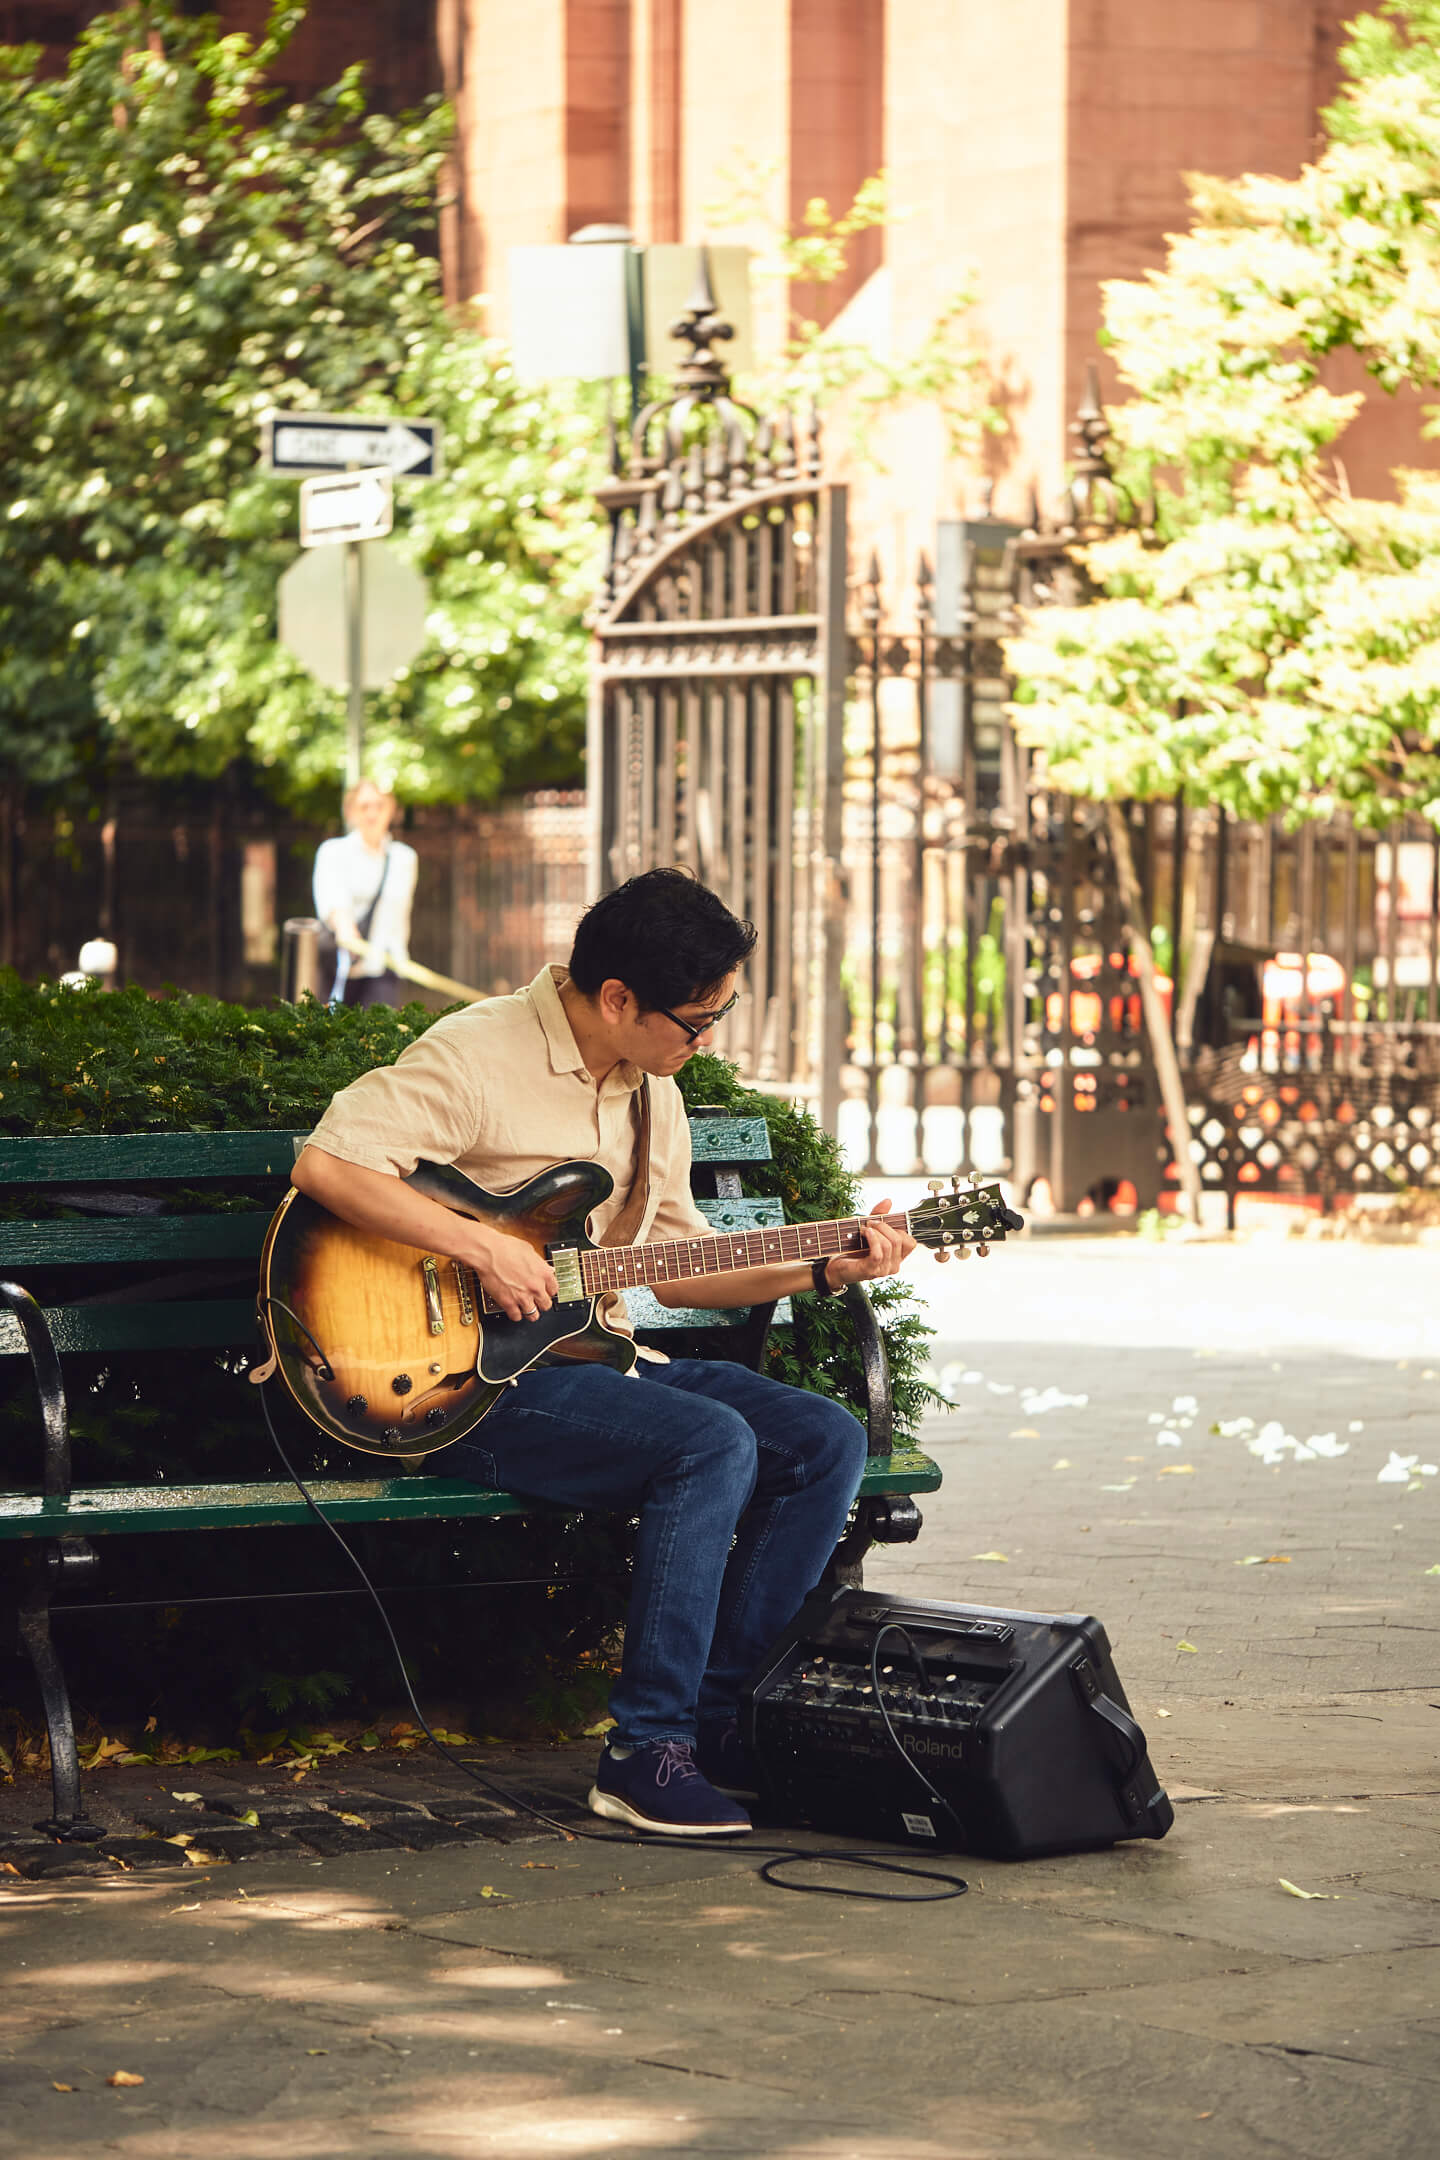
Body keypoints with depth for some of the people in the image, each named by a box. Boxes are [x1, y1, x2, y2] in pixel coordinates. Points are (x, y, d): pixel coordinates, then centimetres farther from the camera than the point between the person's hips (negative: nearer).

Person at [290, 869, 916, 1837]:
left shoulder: (651, 1088, 14)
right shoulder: (479, 1056, -13)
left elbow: (676, 1263, 22)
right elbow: (325, 1163, -24)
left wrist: (822, 1270, 9)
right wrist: (482, 1247, -25)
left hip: (594, 1357, 9)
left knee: (826, 1439, -7)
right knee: (712, 1443, -29)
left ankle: (719, 1715, -3)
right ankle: (647, 1751, -23)